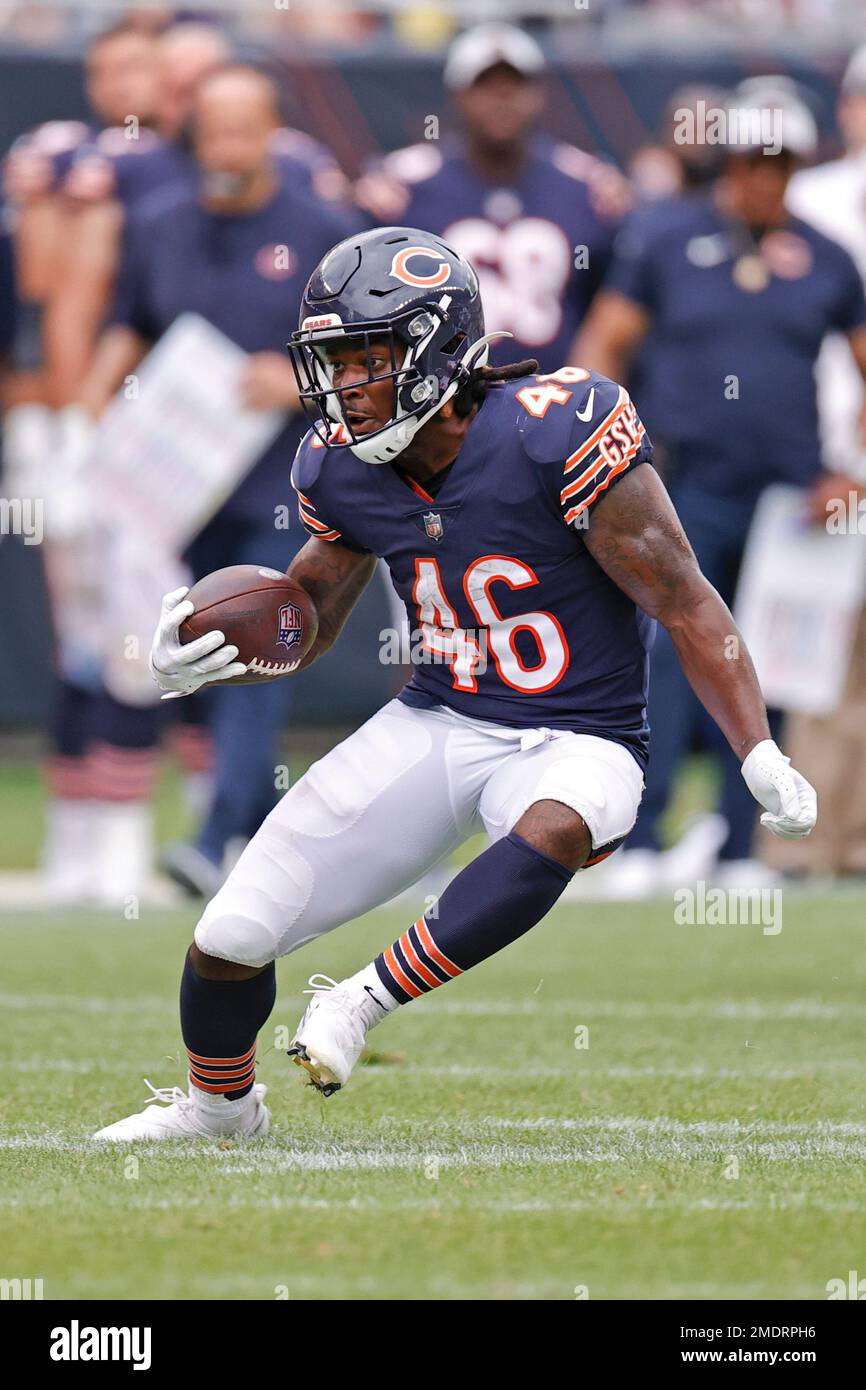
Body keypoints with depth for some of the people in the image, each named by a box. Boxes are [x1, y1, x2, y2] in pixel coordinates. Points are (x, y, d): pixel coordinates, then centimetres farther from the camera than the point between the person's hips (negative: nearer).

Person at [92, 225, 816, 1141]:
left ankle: (364, 1001, -25)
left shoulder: (557, 434, -23)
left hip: (576, 740, -5)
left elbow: (684, 606, -16)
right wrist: (203, 658, -8)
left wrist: (760, 757, -20)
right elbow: (308, 616, 13)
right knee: (230, 940, 1)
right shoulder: (341, 467, -5)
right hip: (436, 723, 5)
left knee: (550, 834, -42)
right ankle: (219, 1103, 34)